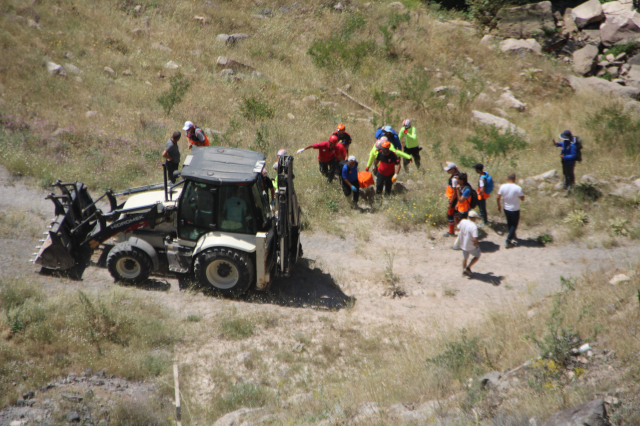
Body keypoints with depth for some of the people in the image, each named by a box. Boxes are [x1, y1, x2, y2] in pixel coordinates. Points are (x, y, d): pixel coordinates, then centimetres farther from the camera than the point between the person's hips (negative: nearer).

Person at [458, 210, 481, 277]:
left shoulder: (463, 221, -12)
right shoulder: (473, 227, -30)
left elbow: (458, 228, 9)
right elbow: (475, 239, -35)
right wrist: (476, 244, -15)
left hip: (463, 244, 6)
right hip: (471, 246, -6)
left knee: (465, 257, 27)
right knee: (477, 256, 21)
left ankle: (464, 270, 40)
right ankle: (468, 267, 17)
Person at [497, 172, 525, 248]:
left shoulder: (503, 187, -12)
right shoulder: (518, 188, -23)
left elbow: (498, 197, -3)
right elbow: (522, 199, -15)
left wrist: (499, 205, 13)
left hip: (506, 209, 4)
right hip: (515, 210, -4)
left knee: (509, 223, 24)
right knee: (514, 225, 11)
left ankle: (512, 237, 44)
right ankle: (508, 241, 3)